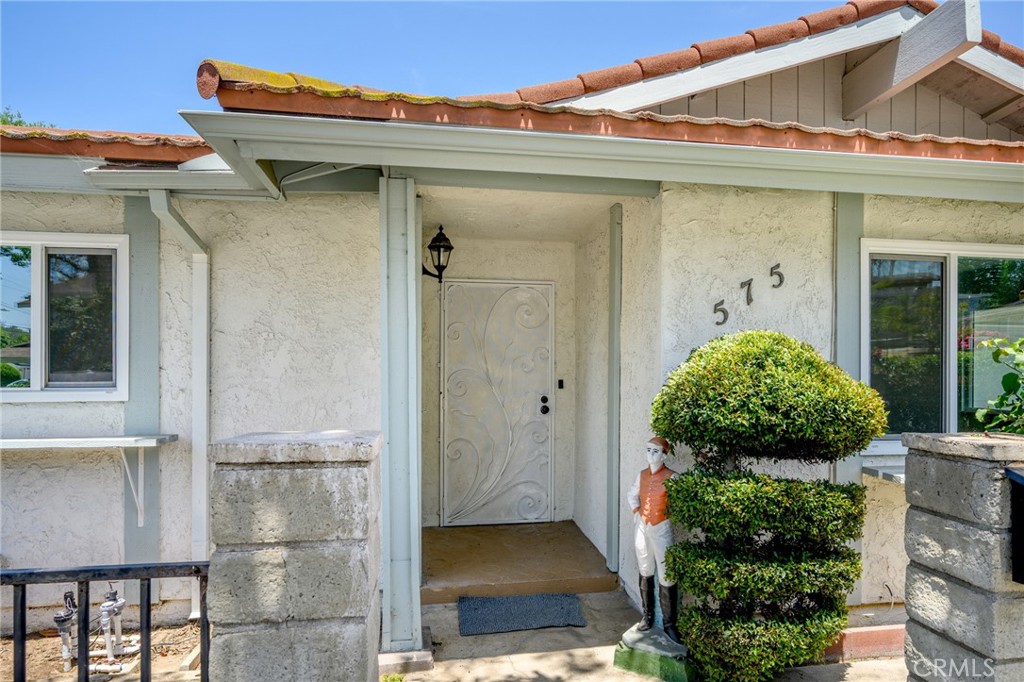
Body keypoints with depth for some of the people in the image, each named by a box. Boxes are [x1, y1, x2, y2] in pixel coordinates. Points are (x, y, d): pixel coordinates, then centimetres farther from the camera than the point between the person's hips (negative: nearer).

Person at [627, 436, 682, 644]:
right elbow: (632, 495, 19)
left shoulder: (671, 477, -14)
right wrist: (636, 511, 7)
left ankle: (669, 624, 14)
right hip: (642, 528, 5)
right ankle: (647, 616, 30)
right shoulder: (642, 475, 3)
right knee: (645, 574, 15)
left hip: (661, 530, -5)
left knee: (667, 578, -1)